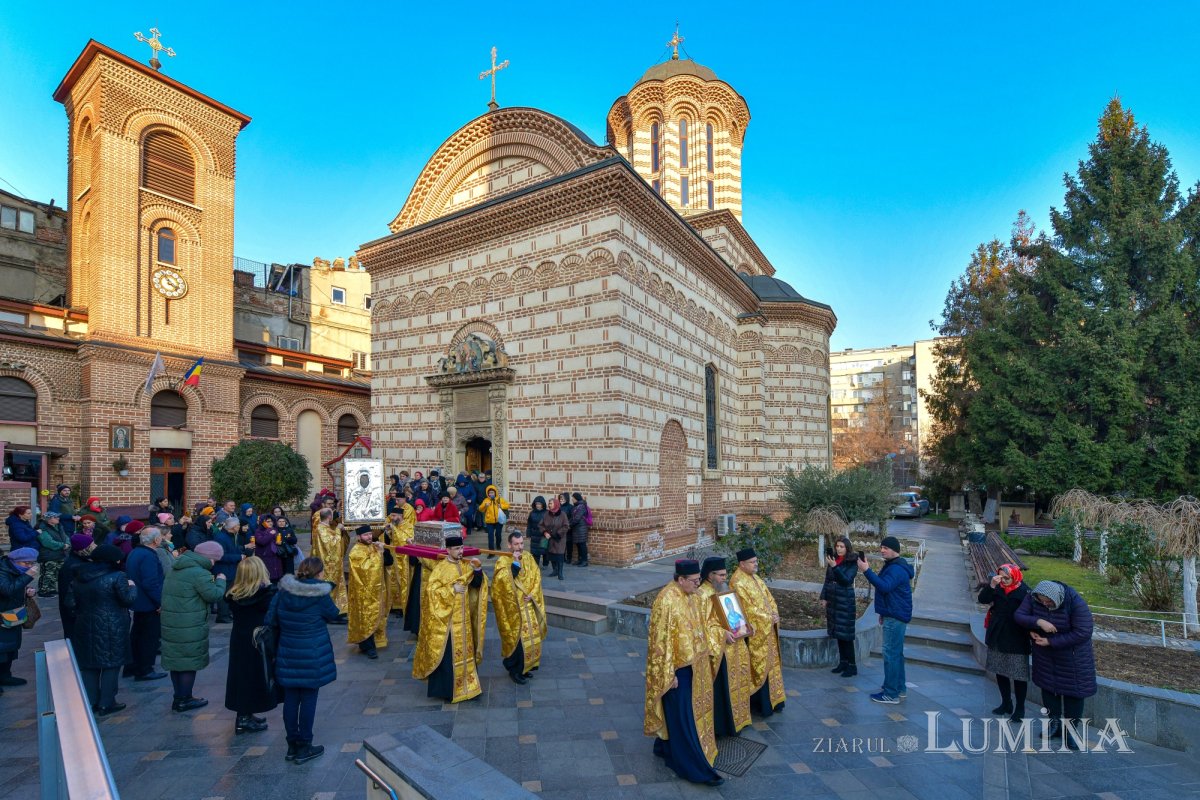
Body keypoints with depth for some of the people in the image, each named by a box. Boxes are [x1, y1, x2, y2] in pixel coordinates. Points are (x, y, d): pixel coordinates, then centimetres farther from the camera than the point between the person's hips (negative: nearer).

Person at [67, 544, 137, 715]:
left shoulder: (80, 577, 6)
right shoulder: (117, 576, -16)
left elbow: (72, 602, 13)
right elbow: (129, 599, -16)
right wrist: (132, 587, 1)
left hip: (85, 627, 6)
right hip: (112, 629, -6)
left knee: (88, 664, 15)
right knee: (111, 664, 5)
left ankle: (90, 702, 22)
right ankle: (106, 704, 9)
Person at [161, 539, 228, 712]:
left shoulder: (177, 569, 11)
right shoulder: (199, 573, -19)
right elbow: (214, 595, -18)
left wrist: (211, 581, 12)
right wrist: (220, 581, -2)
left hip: (170, 623, 9)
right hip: (190, 626, -9)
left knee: (176, 659, 16)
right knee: (190, 661, 4)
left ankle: (179, 697, 26)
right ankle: (184, 700, 12)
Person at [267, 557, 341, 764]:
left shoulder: (283, 591, -4)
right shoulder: (320, 595, -16)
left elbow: (270, 620, 1)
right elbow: (333, 615, -2)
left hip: (288, 654, 5)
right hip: (313, 656, -4)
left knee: (291, 698, 14)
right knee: (308, 698, 6)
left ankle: (292, 745, 26)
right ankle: (304, 748, 16)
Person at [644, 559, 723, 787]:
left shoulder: (691, 596, 0)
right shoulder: (666, 601, -26)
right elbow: (661, 641, -22)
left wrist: (703, 657, 17)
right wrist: (669, 674, -19)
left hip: (693, 665, 9)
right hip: (676, 667, -9)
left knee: (683, 712, 22)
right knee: (682, 717, 4)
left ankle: (665, 747, 39)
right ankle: (695, 768, 15)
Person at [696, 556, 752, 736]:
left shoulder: (724, 590, 7)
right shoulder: (702, 595, -20)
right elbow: (701, 624, -22)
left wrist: (742, 625, 2)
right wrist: (722, 634, -26)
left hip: (732, 646, 9)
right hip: (716, 648, -8)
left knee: (732, 683, 18)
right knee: (720, 686, 2)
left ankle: (734, 718, 34)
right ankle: (720, 724, 17)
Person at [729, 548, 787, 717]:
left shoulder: (755, 578, 9)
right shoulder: (737, 583, -20)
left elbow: (769, 598, 13)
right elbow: (748, 608, -22)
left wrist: (774, 614, -4)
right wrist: (769, 618, -14)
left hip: (768, 629, 9)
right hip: (755, 633, -9)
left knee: (770, 663, 16)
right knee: (759, 666, 1)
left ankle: (773, 698, 29)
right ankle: (763, 703, 13)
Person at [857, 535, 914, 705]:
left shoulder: (897, 568, -19)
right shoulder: (893, 566, 15)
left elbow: (884, 586, -35)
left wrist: (866, 570, -38)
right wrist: (884, 613, 24)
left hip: (895, 617, -11)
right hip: (894, 615, 11)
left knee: (891, 653, -8)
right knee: (896, 652, 17)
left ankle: (891, 694, -4)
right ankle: (900, 688, 26)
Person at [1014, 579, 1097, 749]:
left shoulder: (1076, 602, -30)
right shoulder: (1032, 597, -19)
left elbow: (1083, 633, -27)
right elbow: (1018, 615, -17)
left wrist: (1050, 642, -25)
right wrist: (1038, 622, -36)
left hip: (1071, 655, -3)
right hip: (1045, 654, 3)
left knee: (1073, 691, 7)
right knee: (1048, 687, 13)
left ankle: (1070, 729, 23)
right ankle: (1055, 723, 31)